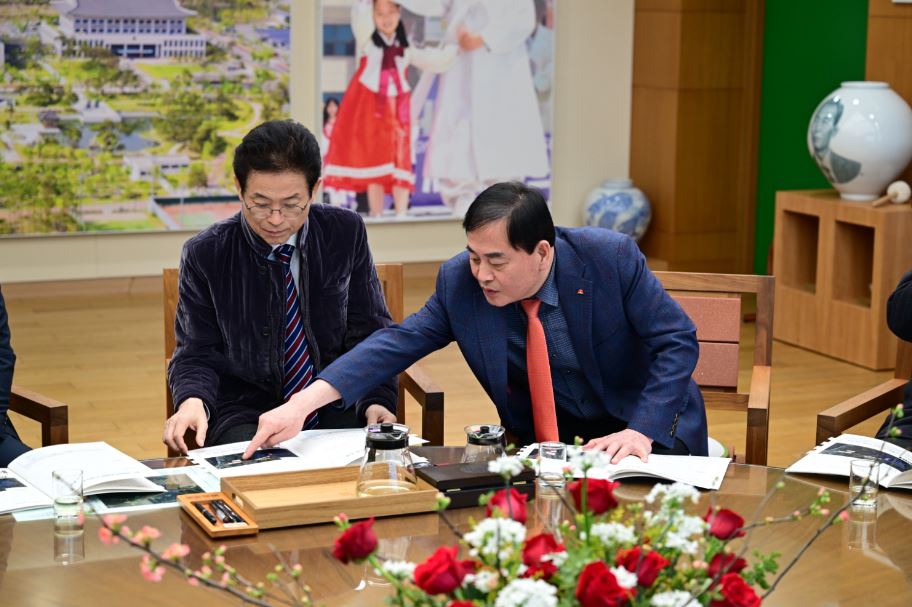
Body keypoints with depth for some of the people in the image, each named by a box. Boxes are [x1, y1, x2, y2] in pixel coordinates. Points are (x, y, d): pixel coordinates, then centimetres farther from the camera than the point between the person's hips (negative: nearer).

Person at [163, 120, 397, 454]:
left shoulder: (346, 233, -1)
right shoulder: (204, 255, -4)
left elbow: (369, 331, 4)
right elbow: (196, 354, 0)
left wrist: (376, 400, -13)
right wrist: (193, 401, -22)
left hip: (337, 406, 2)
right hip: (245, 413, -2)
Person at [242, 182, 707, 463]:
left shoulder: (612, 257, -19)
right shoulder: (459, 282, -12)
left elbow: (678, 343, -14)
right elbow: (396, 344, -13)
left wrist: (640, 435, -26)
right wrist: (301, 404, -25)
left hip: (648, 432, -3)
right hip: (541, 439, 3)